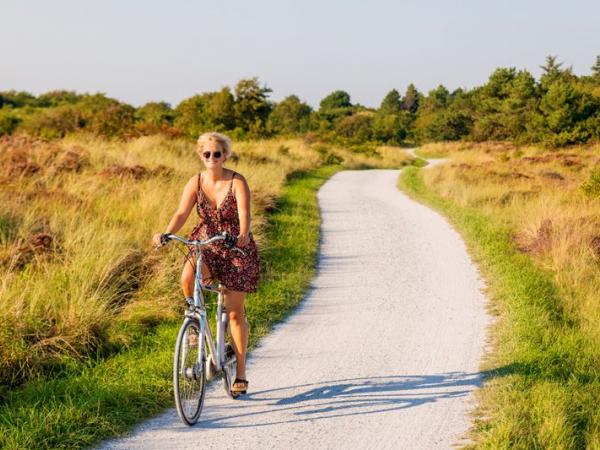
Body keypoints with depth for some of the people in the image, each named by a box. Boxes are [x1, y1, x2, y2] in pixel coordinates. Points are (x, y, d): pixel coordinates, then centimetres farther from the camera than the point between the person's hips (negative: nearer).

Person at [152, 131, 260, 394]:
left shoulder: (237, 182, -13)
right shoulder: (196, 182, -3)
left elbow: (244, 212, -27)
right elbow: (182, 213, -13)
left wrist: (243, 235, -48)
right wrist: (166, 234, -32)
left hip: (236, 249, -2)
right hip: (205, 245, 2)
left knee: (235, 312, -1)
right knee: (187, 278, -31)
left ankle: (240, 372, 10)